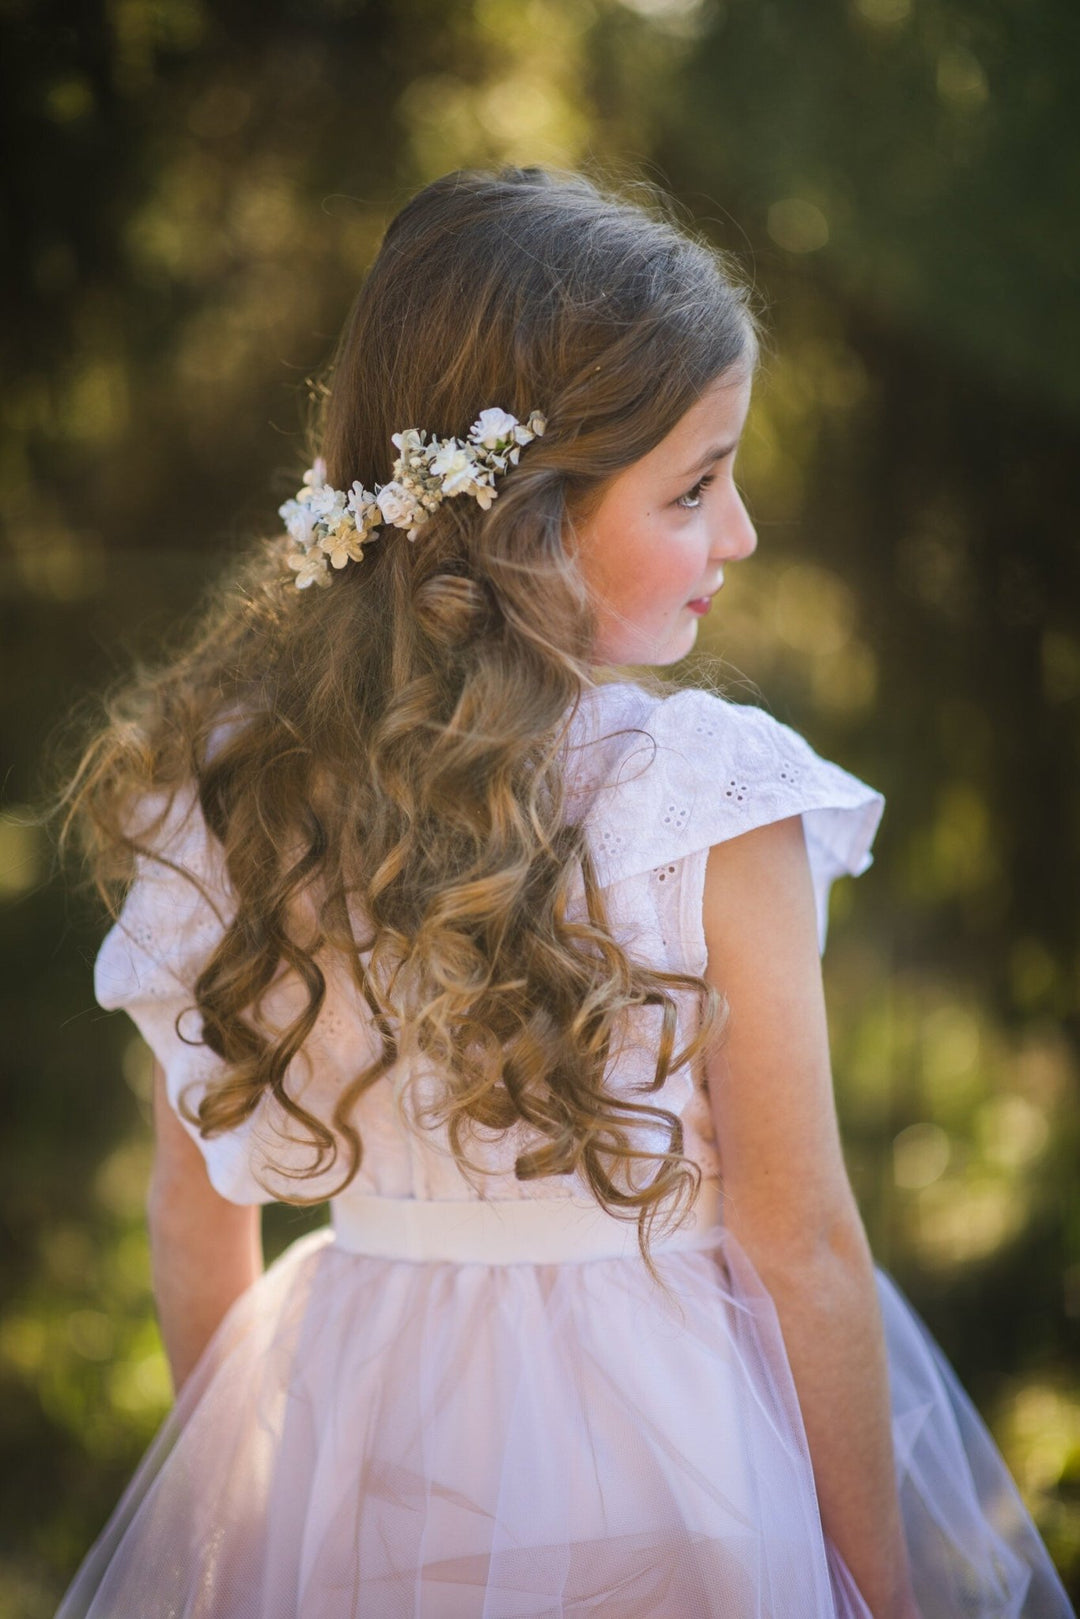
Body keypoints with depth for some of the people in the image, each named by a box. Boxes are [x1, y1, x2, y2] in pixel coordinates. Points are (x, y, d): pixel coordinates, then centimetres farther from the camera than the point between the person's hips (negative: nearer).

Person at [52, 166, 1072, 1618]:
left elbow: (193, 1213, 1)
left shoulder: (212, 784, -9)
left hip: (349, 1443, 3)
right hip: (669, 1462, -3)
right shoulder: (715, 810, -21)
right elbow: (804, 1251, -15)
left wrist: (234, 1487, 16)